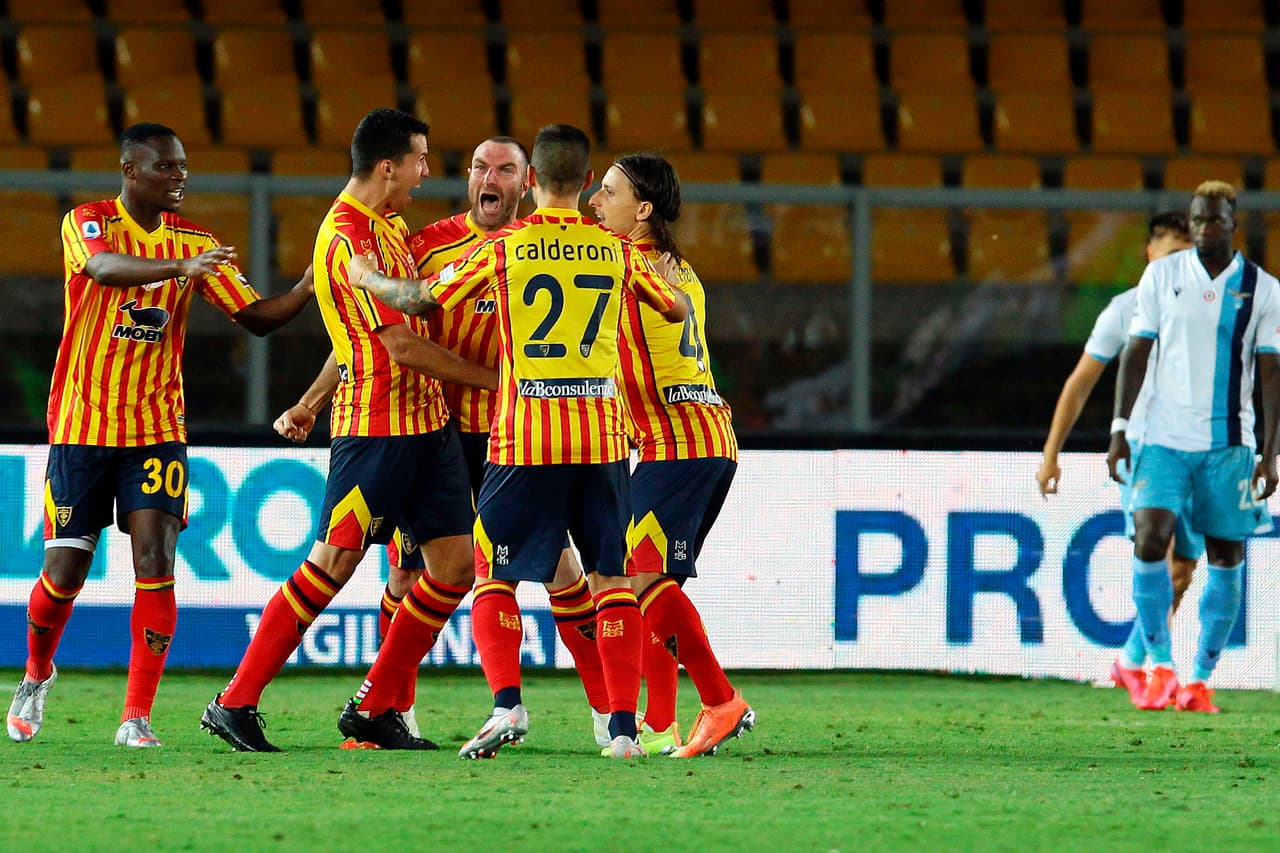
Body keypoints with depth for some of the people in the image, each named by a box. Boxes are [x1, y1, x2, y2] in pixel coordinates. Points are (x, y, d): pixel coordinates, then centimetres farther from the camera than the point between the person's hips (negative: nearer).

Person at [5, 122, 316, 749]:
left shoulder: (194, 242, 6)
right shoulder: (88, 222, -7)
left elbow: (257, 317, 4)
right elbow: (105, 267, -30)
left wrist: (310, 286, -15)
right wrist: (179, 266, -47)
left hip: (157, 428, 2)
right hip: (82, 426, -2)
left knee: (155, 564, -13)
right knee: (64, 573, 1)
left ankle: (137, 717, -9)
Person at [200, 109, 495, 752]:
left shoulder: (389, 227, 14)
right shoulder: (347, 238, -16)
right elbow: (402, 346, -18)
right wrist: (491, 378, -10)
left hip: (427, 422, 9)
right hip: (374, 427, -9)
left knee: (455, 564, 4)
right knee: (333, 564, -10)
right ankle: (235, 704, -3)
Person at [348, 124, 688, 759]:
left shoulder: (503, 248, -1)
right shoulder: (615, 250, 5)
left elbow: (419, 300, 6)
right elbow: (677, 309, 19)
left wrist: (366, 277, 25)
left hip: (525, 439, -2)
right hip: (602, 436, 2)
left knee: (493, 574, 8)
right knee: (611, 577, 8)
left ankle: (507, 704, -12)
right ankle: (624, 725, 1)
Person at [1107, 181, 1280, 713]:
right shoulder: (1161, 276, 4)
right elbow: (1136, 352, 6)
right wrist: (1119, 429, 0)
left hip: (1230, 443, 0)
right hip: (1165, 439, 0)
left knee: (1226, 559, 1)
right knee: (1149, 541, -16)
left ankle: (1199, 680, 11)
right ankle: (1160, 667, -4)